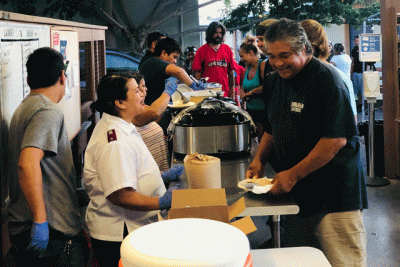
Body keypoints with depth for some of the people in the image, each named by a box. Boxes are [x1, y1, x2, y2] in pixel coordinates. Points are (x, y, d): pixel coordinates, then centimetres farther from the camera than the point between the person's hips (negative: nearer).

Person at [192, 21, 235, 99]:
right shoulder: (201, 50, 3)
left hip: (225, 93, 2)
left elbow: (231, 72, 12)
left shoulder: (227, 49, 12)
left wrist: (232, 91, 7)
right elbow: (198, 73, 1)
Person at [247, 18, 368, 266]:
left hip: (334, 193, -7)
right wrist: (260, 159, 5)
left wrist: (293, 175, -19)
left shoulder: (327, 80, -15)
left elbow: (336, 139, -21)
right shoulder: (276, 80, 10)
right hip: (295, 190, 7)